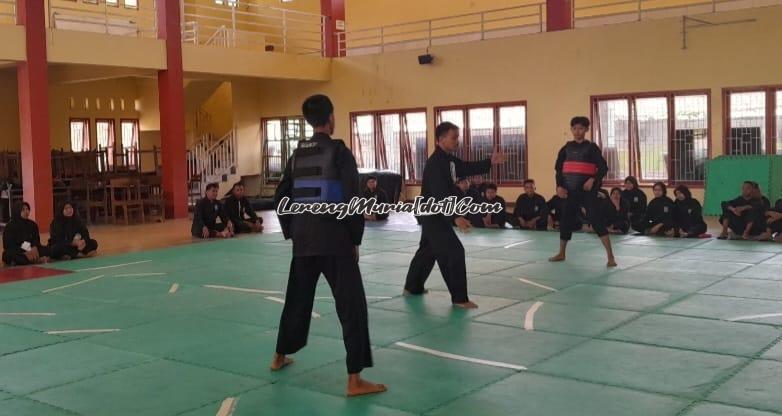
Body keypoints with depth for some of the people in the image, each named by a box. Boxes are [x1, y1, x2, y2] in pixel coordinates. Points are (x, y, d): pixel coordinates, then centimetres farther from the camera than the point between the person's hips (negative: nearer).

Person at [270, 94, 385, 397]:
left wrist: (290, 232, 21)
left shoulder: (297, 155, 9)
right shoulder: (339, 152, -9)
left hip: (303, 238, 7)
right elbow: (352, 200, -12)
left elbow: (281, 197, 12)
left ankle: (280, 357, 40)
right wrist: (356, 239, -3)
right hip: (334, 238, -6)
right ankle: (355, 380, -7)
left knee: (297, 298, 23)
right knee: (352, 304, -4)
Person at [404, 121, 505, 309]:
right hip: (433, 214, -11)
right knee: (454, 252, -12)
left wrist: (490, 162, 0)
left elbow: (467, 168, 13)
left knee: (428, 250, 23)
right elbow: (440, 194, -30)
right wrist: (456, 217, -37)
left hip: (435, 214, 11)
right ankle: (459, 298, -7)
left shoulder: (449, 159, 8)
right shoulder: (435, 163, -23)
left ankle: (412, 287, 39)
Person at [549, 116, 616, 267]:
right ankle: (561, 253, 33)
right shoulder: (566, 148, 7)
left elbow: (603, 168, -8)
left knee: (596, 219, -14)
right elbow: (559, 168, 13)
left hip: (587, 191, -5)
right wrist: (559, 186, 1)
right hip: (570, 192, 5)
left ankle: (610, 257, -14)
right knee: (565, 220, 14)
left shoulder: (591, 147, -4)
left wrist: (593, 180, -22)